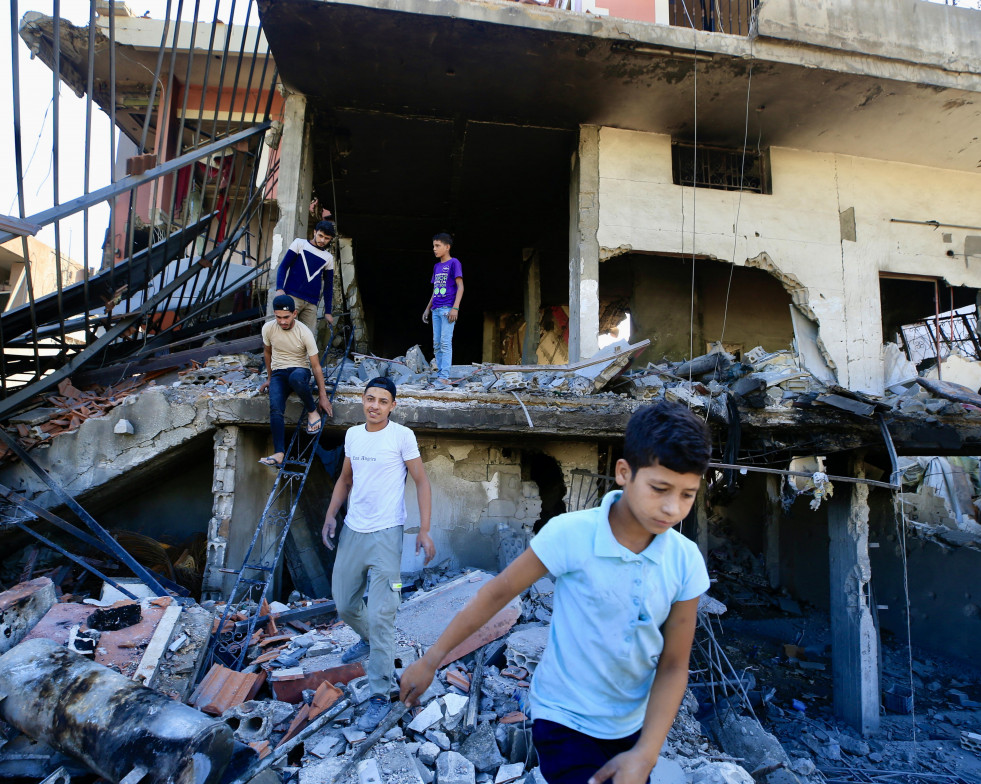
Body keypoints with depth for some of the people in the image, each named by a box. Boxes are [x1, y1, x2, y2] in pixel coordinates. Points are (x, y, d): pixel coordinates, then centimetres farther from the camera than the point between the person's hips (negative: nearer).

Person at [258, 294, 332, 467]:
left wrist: (323, 396, -13)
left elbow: (316, 366, -13)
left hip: (300, 369, -3)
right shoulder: (268, 328, -6)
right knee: (275, 408, -26)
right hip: (278, 372, 3)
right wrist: (269, 379, 20)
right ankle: (279, 454, -31)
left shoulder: (304, 333, -16)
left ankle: (312, 412, -17)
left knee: (296, 377, -43)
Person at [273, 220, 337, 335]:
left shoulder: (328, 258, 16)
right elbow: (283, 266, 5)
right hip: (292, 297, -3)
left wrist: (328, 312, 15)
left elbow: (328, 286, 19)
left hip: (311, 304, 3)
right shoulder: (300, 243, 9)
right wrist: (279, 288, -11)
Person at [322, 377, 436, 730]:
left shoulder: (402, 436, -10)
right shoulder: (352, 434, 7)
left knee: (380, 617, -7)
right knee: (344, 605, 20)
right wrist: (331, 515, 6)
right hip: (352, 530, 6)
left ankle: (380, 696, 6)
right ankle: (368, 640, 51)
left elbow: (421, 481, -8)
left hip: (385, 534, -6)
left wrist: (424, 530, -15)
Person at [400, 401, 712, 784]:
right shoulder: (570, 534, -25)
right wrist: (431, 659, -8)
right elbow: (497, 593, -15)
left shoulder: (686, 562, -14)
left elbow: (673, 666, -6)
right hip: (565, 721, -4)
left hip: (632, 725, 4)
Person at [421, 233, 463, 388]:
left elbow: (460, 287, -9)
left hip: (447, 309, -8)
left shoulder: (454, 263, -2)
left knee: (445, 343, -12)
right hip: (436, 309, 8)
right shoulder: (436, 266, 20)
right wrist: (428, 308, 19)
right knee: (436, 344, 5)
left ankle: (444, 377, -14)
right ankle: (440, 374, 9)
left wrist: (455, 308, -18)